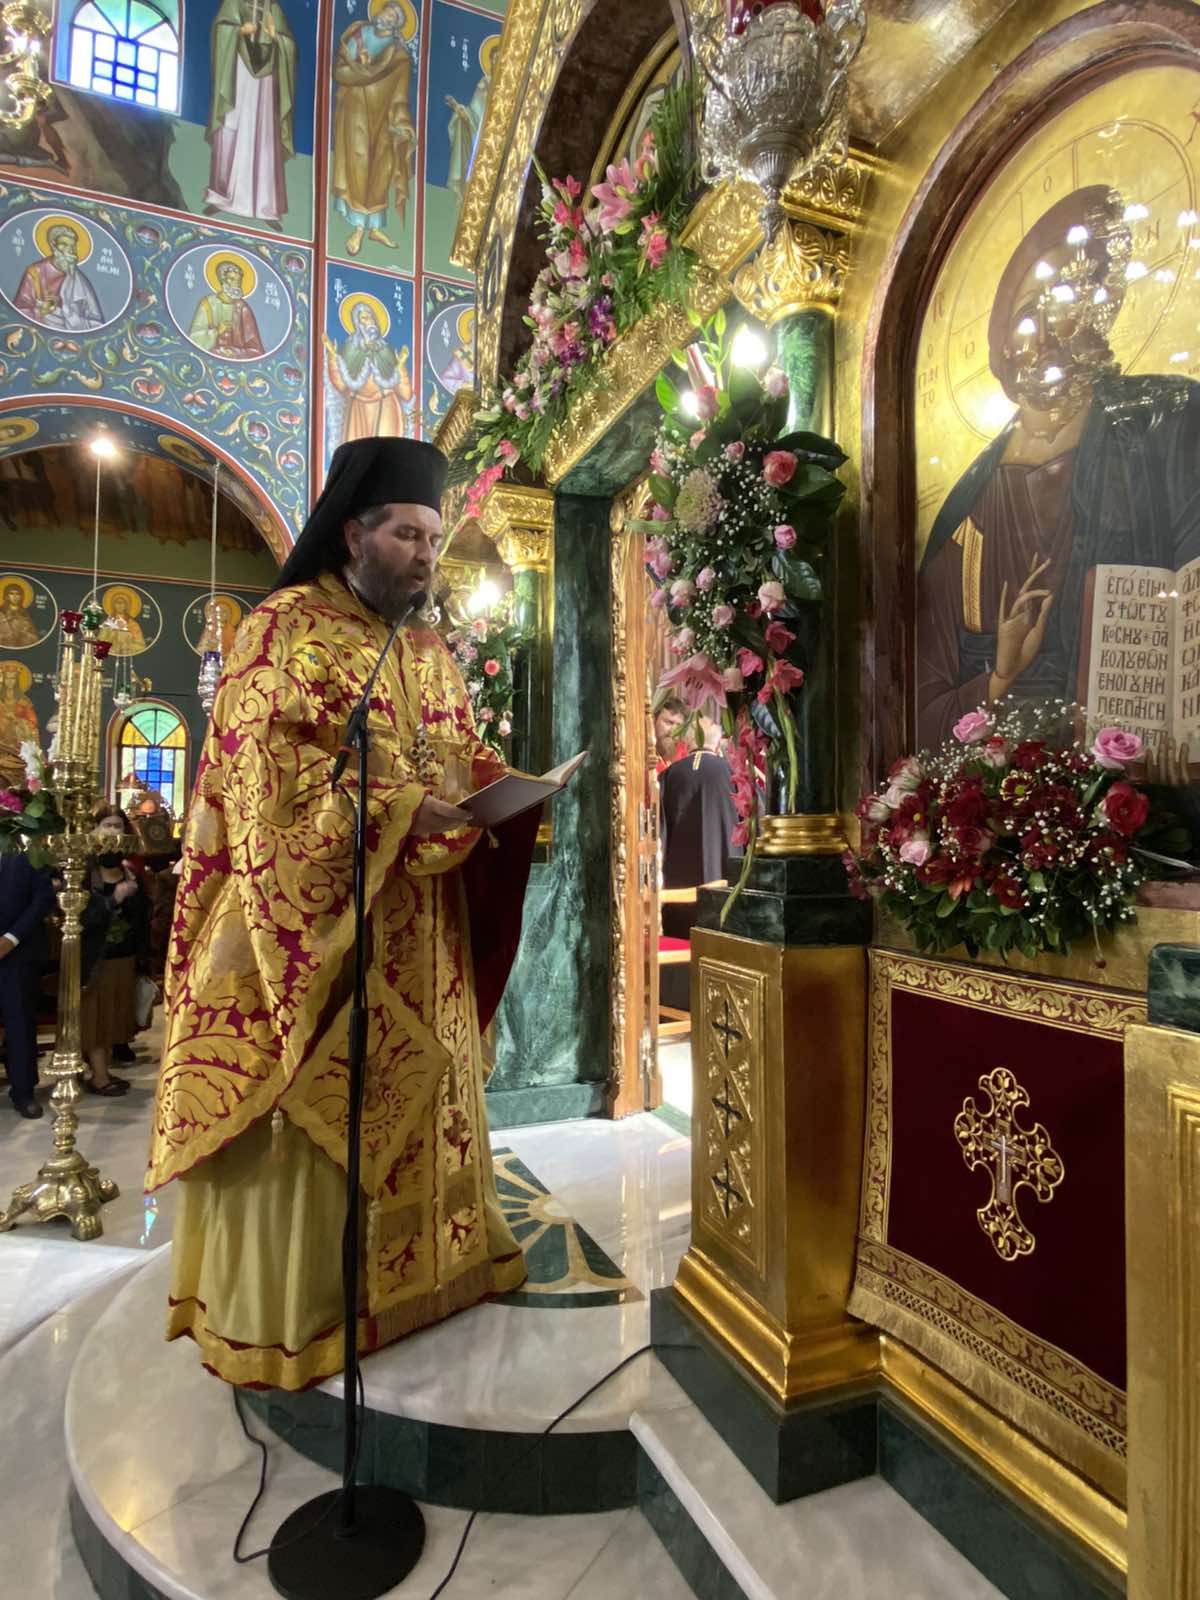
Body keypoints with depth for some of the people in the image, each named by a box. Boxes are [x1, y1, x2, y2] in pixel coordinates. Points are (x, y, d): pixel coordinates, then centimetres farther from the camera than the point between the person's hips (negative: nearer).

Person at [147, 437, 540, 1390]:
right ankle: (278, 1317, 18)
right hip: (318, 920, -7)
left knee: (420, 1095, 15)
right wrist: (397, 808, -23)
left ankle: (420, 1263, 34)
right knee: (307, 1108, 1)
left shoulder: (430, 653, 16)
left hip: (418, 937, 7)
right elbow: (266, 773, -16)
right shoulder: (287, 629, -6)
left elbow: (463, 759, 18)